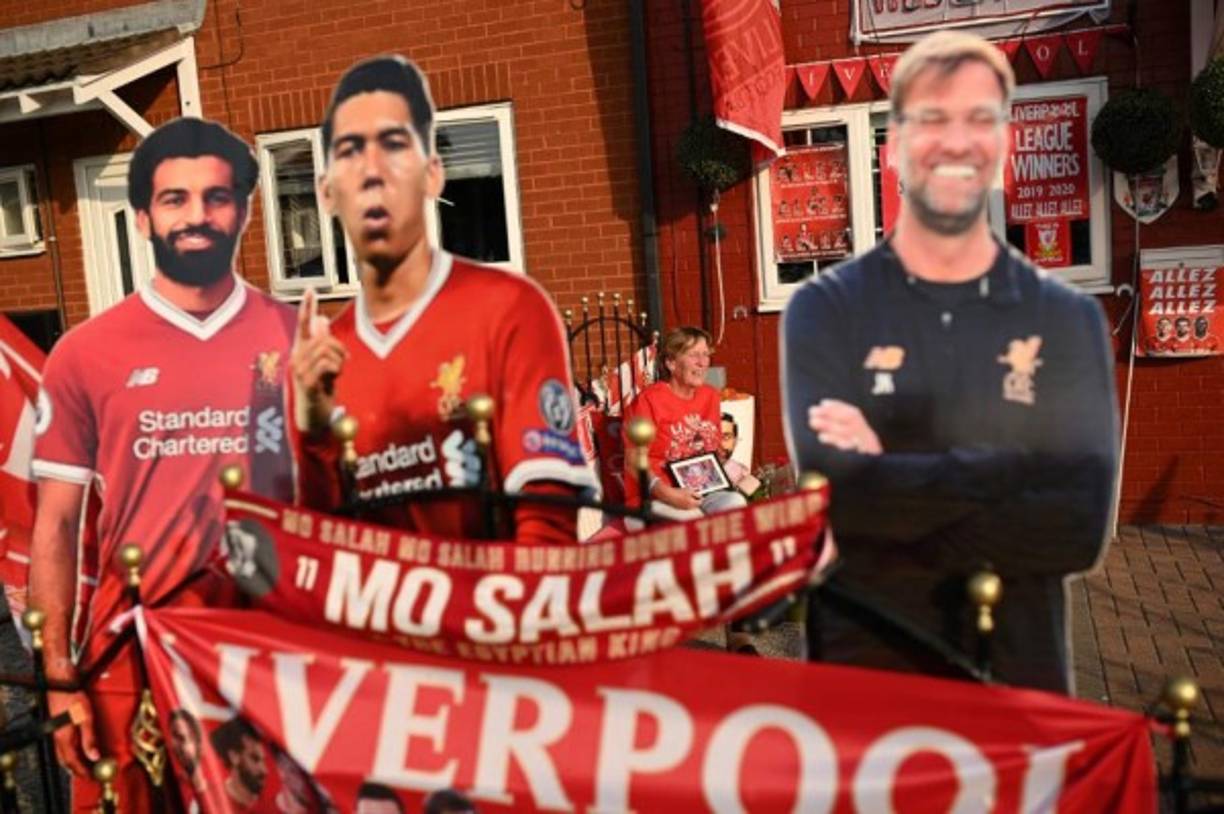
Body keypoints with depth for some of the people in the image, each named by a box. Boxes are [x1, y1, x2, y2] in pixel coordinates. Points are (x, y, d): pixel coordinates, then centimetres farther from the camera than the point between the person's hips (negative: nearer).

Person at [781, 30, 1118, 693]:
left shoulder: (1068, 319, -2)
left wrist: (891, 486, -19)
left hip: (1019, 674, 2)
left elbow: (1082, 526, -13)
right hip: (858, 669, -1)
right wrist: (1018, 469, -17)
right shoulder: (825, 309, -6)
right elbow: (837, 496, -19)